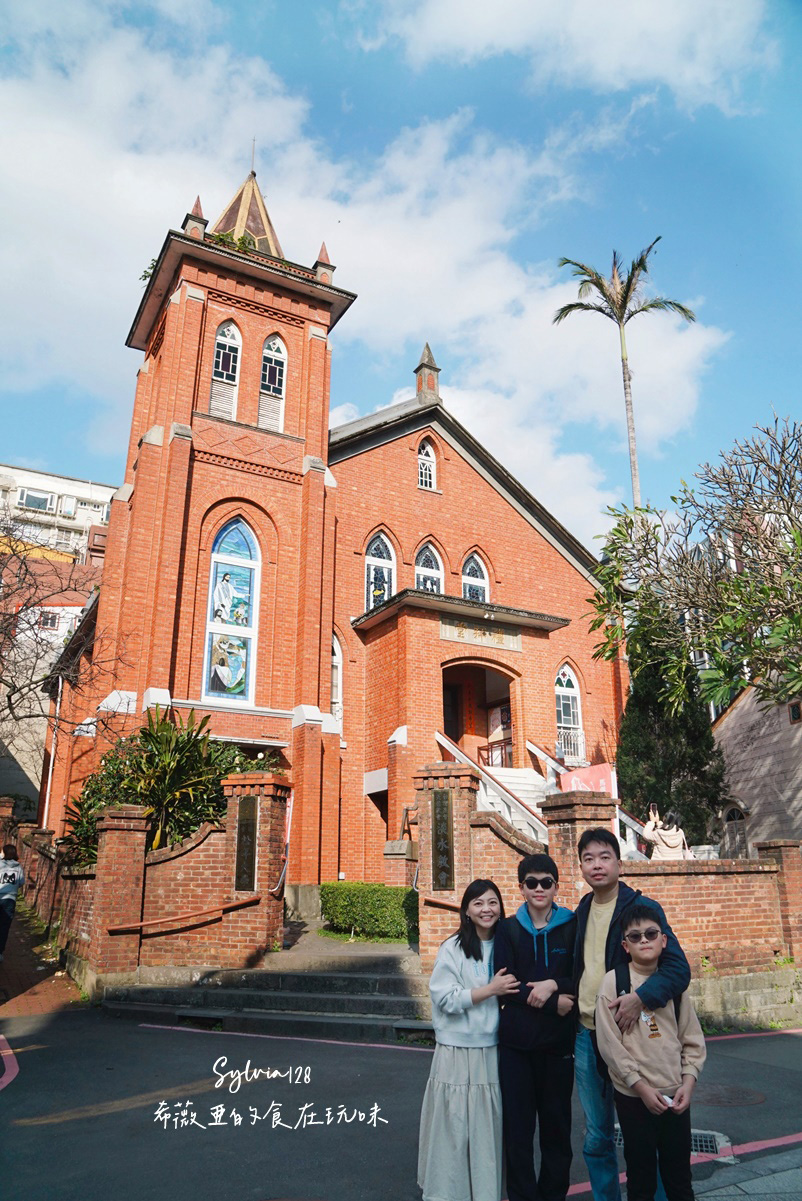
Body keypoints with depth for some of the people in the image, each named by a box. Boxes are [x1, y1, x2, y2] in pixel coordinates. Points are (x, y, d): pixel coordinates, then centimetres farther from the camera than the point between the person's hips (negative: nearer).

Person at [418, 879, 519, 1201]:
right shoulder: (453, 948, -9)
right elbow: (446, 999, -14)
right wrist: (491, 989, -15)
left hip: (491, 1051, 4)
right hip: (457, 1051, -4)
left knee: (488, 1126, 8)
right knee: (454, 1128, 1)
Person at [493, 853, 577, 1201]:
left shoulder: (572, 927, 0)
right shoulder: (508, 929, 1)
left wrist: (553, 984, -18)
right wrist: (554, 1003, -14)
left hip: (558, 1040, 0)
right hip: (516, 1041, 0)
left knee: (556, 1123, 9)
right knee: (517, 1125, 5)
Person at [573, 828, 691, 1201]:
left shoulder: (643, 907, -10)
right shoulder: (581, 912, 7)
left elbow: (678, 969, -18)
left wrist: (640, 997, -31)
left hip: (627, 1033, -5)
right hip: (585, 1036, 5)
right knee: (596, 1136, 15)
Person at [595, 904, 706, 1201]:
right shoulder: (614, 981, -9)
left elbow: (693, 1039, 6)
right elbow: (609, 1043, -10)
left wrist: (687, 1083, -4)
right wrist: (641, 1086, -11)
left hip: (675, 1095, 3)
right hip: (633, 1096, -3)